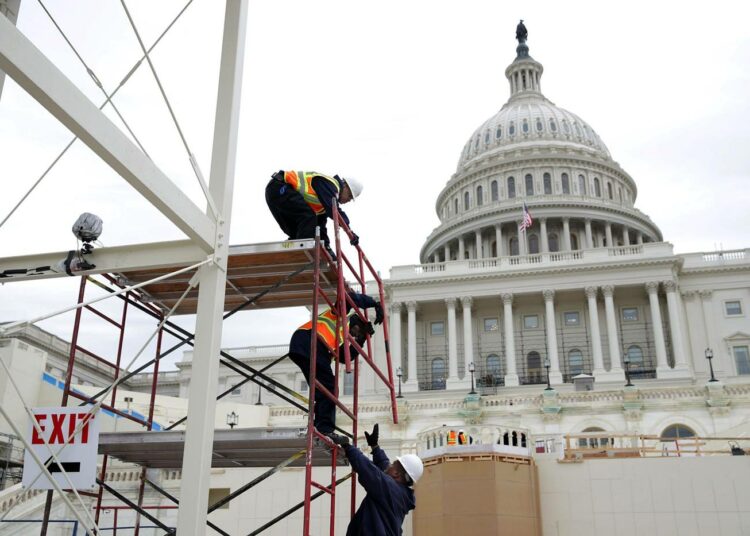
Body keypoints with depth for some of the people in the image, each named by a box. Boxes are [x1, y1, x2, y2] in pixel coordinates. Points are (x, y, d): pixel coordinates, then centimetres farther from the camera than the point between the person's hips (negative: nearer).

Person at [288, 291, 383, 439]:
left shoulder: (340, 338, 36)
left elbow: (345, 357, 22)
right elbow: (352, 297, 2)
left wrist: (361, 339, 23)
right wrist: (376, 305, 1)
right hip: (309, 342, -9)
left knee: (322, 391, 11)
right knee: (328, 388, -10)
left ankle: (319, 429, 8)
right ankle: (325, 430, -17)